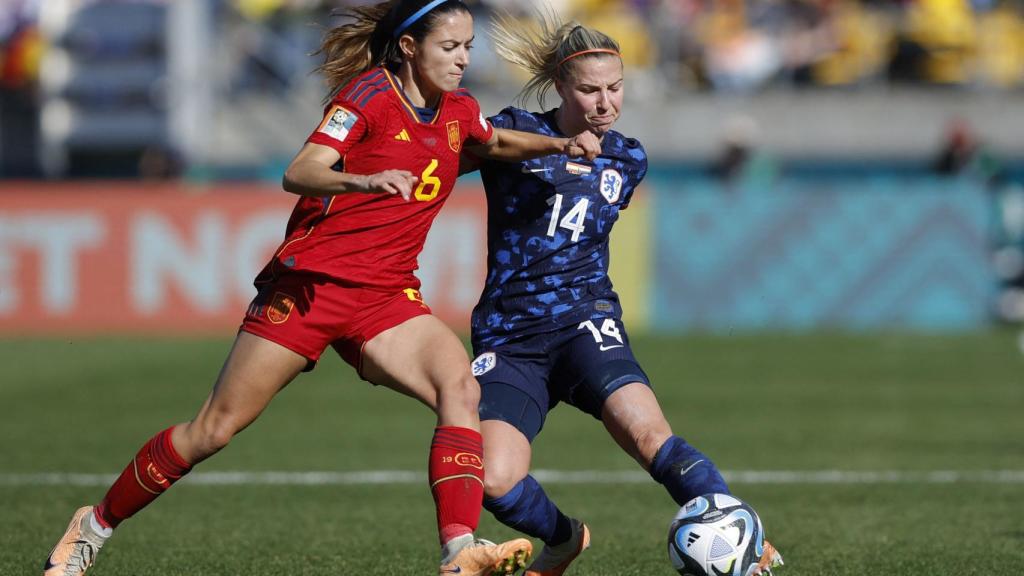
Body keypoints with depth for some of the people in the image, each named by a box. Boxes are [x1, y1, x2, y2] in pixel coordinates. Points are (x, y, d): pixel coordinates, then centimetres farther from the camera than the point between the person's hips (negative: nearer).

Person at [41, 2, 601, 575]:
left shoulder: (457, 109, 9)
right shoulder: (370, 96, -11)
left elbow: (497, 142, 33)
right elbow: (299, 174, -24)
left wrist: (560, 144, 16)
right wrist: (363, 181, -42)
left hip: (385, 297, 5)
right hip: (309, 284, -5)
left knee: (461, 388, -24)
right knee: (214, 429, -1)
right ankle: (97, 524, 18)